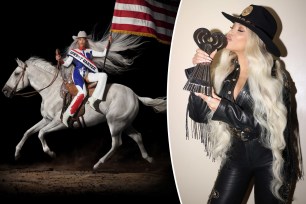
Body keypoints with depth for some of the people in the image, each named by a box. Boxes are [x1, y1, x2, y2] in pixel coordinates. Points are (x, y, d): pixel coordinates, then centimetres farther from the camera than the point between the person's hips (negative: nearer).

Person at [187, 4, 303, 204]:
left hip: (269, 161, -3)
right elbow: (199, 115, -9)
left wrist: (225, 110, -26)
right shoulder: (225, 72, -5)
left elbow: (272, 128, -20)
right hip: (236, 157, 3)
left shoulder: (274, 77, -14)